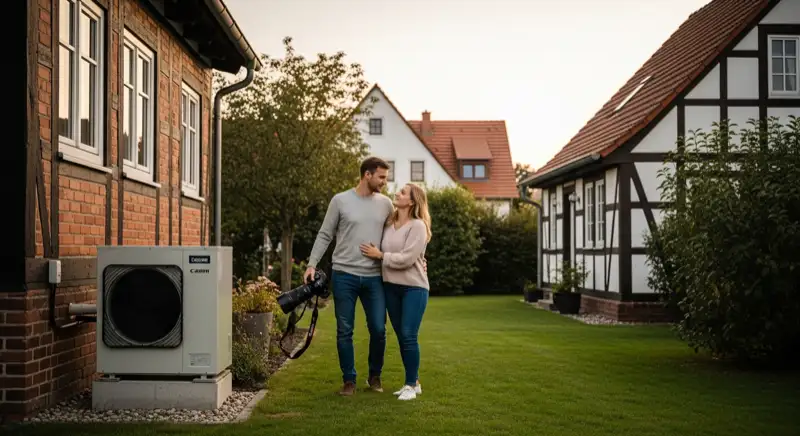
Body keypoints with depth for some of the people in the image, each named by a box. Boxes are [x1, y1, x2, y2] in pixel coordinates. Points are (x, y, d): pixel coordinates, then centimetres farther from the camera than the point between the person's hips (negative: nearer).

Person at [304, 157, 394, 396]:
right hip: (344, 276, -2)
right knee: (344, 331, 4)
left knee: (378, 329, 2)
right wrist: (312, 264, -5)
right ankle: (349, 380, 17)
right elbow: (324, 236, 2)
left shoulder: (385, 203, 6)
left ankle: (375, 376, 24)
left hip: (374, 277, 2)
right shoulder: (340, 200, -2)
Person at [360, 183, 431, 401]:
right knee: (401, 336, 10)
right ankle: (413, 382, 21)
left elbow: (406, 259, -19)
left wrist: (380, 255, -12)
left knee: (409, 336, -8)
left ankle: (412, 385, 3)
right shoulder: (389, 223, 8)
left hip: (414, 287, -6)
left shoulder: (418, 226, -11)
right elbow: (381, 252, 12)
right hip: (391, 286, 6)